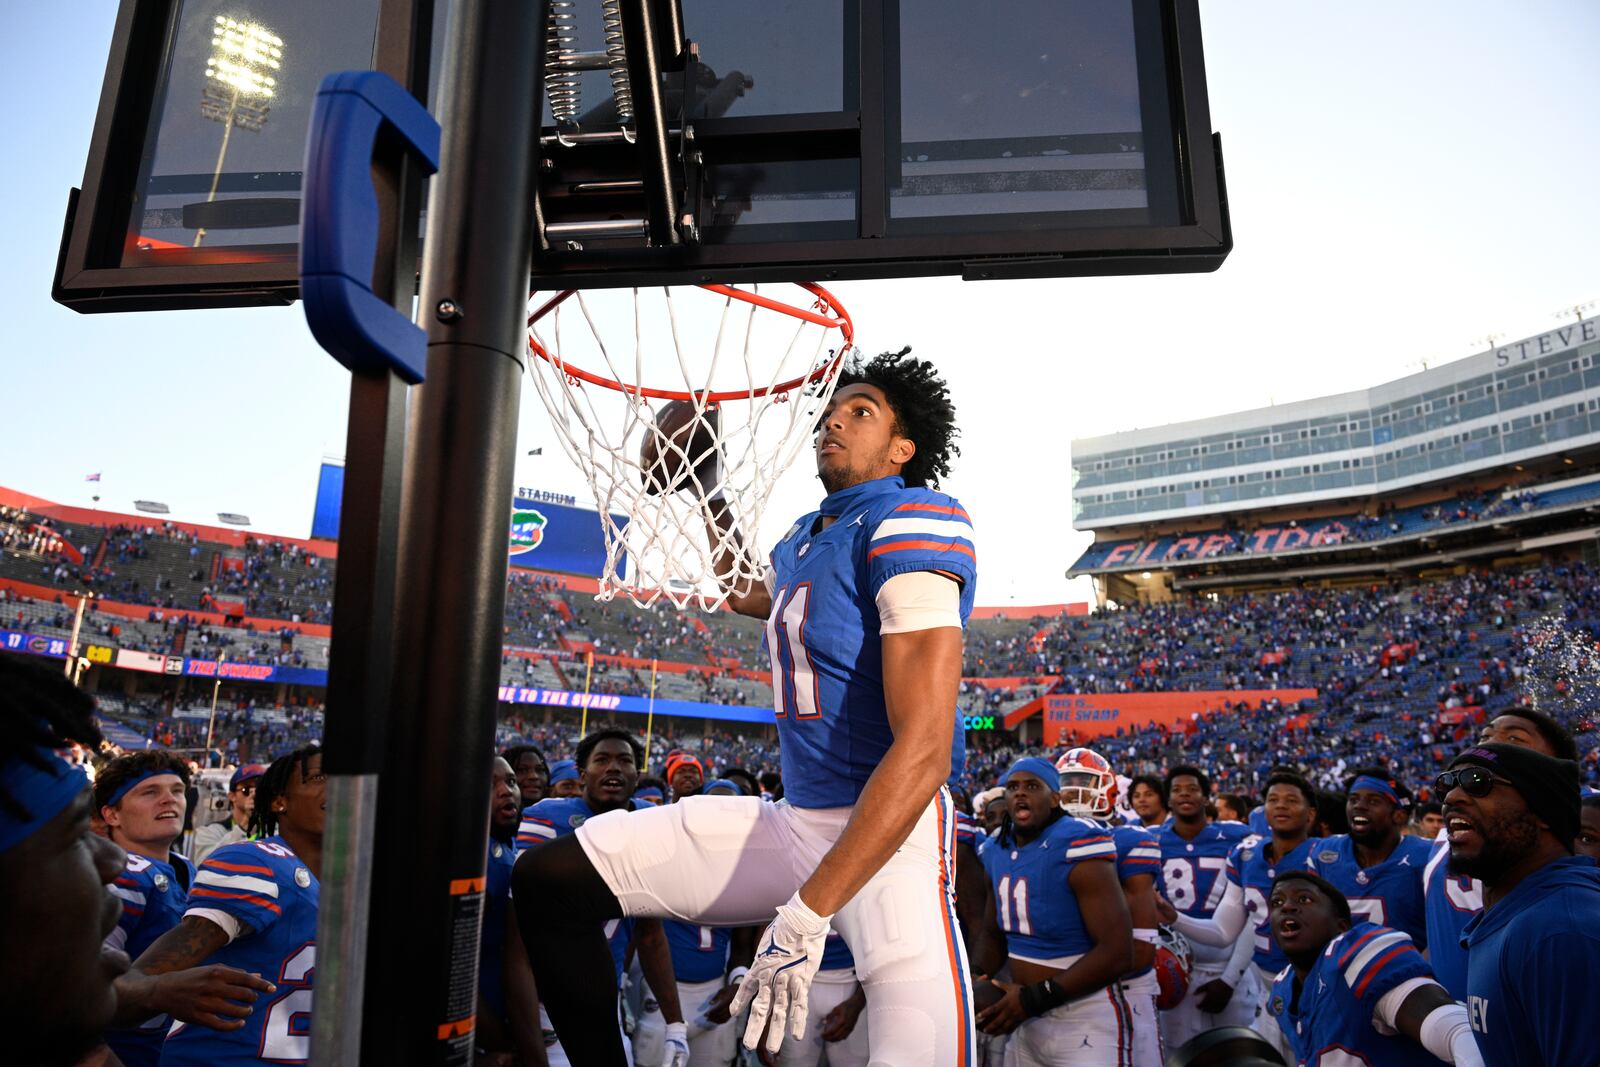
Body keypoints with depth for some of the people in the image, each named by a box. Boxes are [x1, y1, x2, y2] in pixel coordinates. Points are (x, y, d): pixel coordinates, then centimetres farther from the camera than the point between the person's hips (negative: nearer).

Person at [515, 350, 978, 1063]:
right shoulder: (803, 538, 13)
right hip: (791, 820, 8)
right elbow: (744, 593, 40)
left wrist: (806, 914, -26)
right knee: (549, 877, 3)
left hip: (889, 831, -7)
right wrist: (704, 481, 38)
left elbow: (923, 751, -23)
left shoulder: (915, 520, -14)